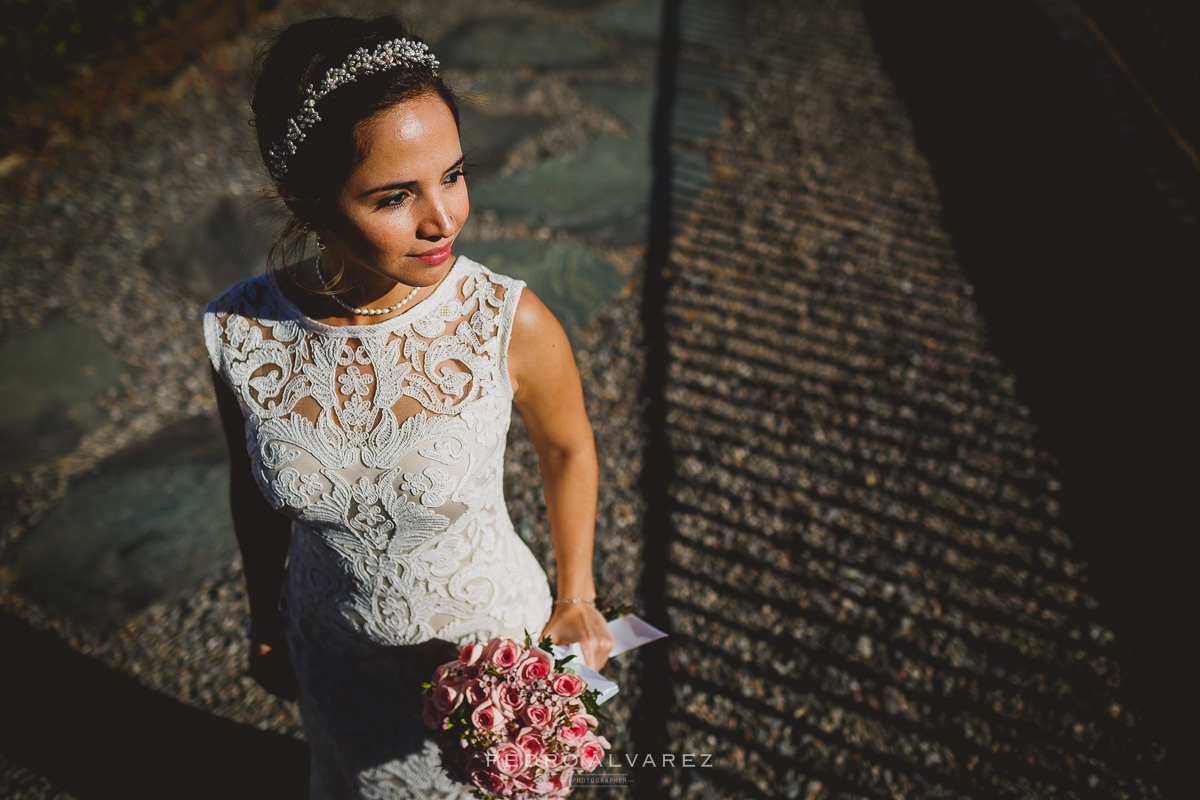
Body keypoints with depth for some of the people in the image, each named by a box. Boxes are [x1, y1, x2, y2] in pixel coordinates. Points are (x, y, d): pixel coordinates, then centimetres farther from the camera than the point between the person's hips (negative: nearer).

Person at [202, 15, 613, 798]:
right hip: (336, 648, 2)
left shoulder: (511, 323, -30)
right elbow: (255, 488, -4)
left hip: (493, 637, -1)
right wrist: (265, 623, 9)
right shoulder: (238, 333, -23)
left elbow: (567, 447, -9)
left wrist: (578, 600, -2)